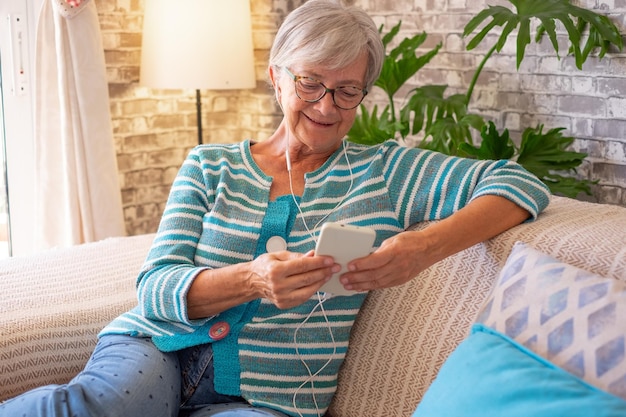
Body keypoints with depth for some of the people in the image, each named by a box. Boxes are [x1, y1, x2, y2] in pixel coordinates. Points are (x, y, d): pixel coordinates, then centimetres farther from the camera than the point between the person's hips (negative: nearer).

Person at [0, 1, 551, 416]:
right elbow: (156, 284, 1)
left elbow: (519, 185, 0)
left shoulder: (384, 174, 8)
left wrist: (428, 245, -20)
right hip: (156, 352, 0)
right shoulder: (211, 167, 12)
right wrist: (250, 280, -21)